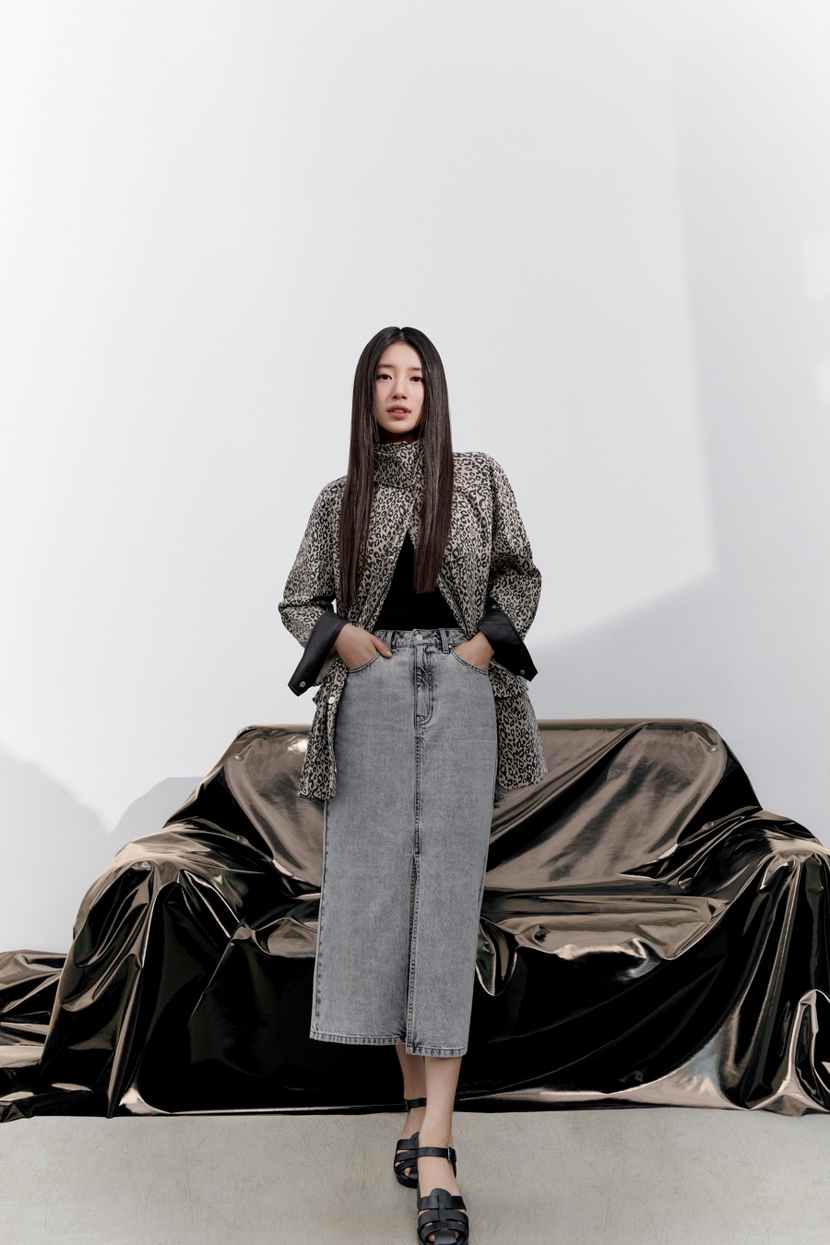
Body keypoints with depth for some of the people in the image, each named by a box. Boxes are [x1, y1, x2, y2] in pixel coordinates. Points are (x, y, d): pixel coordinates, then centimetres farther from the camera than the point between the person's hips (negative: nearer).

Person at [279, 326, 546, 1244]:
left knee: (446, 891, -8)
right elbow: (299, 602, 15)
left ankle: (434, 1144, -7)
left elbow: (520, 577, 12)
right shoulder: (339, 501, 10)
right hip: (374, 693, 2)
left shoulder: (479, 478, 8)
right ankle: (417, 1101, 14)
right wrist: (341, 637, -5)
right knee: (378, 887, -1)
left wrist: (488, 643, -5)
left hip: (461, 690, -1)